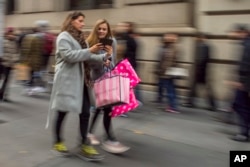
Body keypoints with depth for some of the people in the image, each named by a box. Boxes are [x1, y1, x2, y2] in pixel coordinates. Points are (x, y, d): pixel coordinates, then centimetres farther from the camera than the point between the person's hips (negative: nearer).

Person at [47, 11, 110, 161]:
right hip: (67, 80, -7)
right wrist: (89, 51, -23)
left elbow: (86, 57, 12)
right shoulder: (64, 37, -7)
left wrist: (104, 56, -3)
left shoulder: (80, 37, 17)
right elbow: (68, 55, -21)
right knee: (63, 112, 6)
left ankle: (84, 145, 10)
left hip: (81, 80, 7)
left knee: (85, 112, 3)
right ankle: (58, 142, 24)